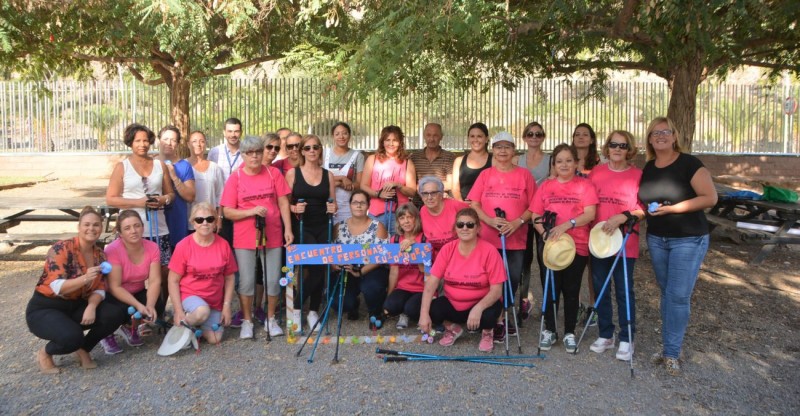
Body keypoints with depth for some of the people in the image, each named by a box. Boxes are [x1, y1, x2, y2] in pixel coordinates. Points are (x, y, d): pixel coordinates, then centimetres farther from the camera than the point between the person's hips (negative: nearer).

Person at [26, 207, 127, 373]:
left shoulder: (99, 255, 1)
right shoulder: (61, 249, -18)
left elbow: (99, 289, -2)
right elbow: (57, 287, -26)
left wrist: (91, 306, -23)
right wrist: (85, 278, -42)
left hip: (75, 306, 6)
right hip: (44, 309, -6)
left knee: (114, 316, -19)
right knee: (72, 336, -34)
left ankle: (83, 349, 7)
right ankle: (45, 353, 2)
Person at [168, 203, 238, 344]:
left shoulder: (223, 245, -4)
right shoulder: (183, 246, -11)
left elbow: (229, 278, 4)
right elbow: (173, 281, -8)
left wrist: (226, 306, -2)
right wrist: (179, 311, -14)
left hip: (215, 302, 3)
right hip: (189, 295, -3)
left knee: (214, 339, -8)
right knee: (202, 312, -35)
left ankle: (196, 326, 23)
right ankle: (181, 325, -2)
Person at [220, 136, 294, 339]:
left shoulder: (273, 173, 2)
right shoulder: (235, 178, -2)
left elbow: (283, 202, 3)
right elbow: (227, 212, -5)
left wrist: (288, 229, -3)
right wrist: (252, 211, -19)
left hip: (272, 236, 1)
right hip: (244, 239, -1)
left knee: (273, 280, 7)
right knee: (246, 282, 4)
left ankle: (271, 319, 24)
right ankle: (247, 321, 22)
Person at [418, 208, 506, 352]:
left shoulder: (489, 251, -17)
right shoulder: (447, 249, -9)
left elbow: (496, 290, -18)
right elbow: (431, 282, -12)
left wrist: (478, 308, -36)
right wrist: (424, 314, -23)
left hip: (482, 303, -3)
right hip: (452, 304, 3)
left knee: (488, 315, -35)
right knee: (430, 309, -23)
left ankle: (487, 331, 4)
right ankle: (452, 328, 10)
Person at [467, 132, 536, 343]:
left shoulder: (524, 174, 3)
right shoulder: (485, 175, 6)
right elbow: (473, 204, 2)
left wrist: (518, 222, -14)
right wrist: (489, 220, -14)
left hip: (516, 239, 0)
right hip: (488, 238, 0)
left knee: (512, 280, 8)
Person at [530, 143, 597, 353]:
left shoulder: (585, 185, 0)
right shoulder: (546, 186, 6)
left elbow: (590, 214, -10)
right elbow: (535, 216, 3)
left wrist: (566, 225, -22)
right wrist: (546, 234, -13)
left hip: (577, 247, -1)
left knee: (571, 290, 8)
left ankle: (570, 333, 20)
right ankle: (549, 330, 21)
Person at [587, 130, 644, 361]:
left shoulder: (637, 175, -2)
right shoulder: (596, 172, 6)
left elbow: (644, 209, -3)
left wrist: (622, 217, -19)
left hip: (625, 242, -3)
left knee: (624, 291, 3)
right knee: (600, 288, 10)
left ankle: (626, 340, 16)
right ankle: (605, 335, 25)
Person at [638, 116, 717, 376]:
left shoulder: (689, 164, -11)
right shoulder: (648, 168, 7)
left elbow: (710, 198, -17)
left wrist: (671, 208, -22)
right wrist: (646, 208, -2)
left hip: (688, 240, -6)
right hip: (656, 239, 6)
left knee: (678, 296, -5)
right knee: (666, 293, 13)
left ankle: (672, 353, 6)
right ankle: (668, 347, 23)